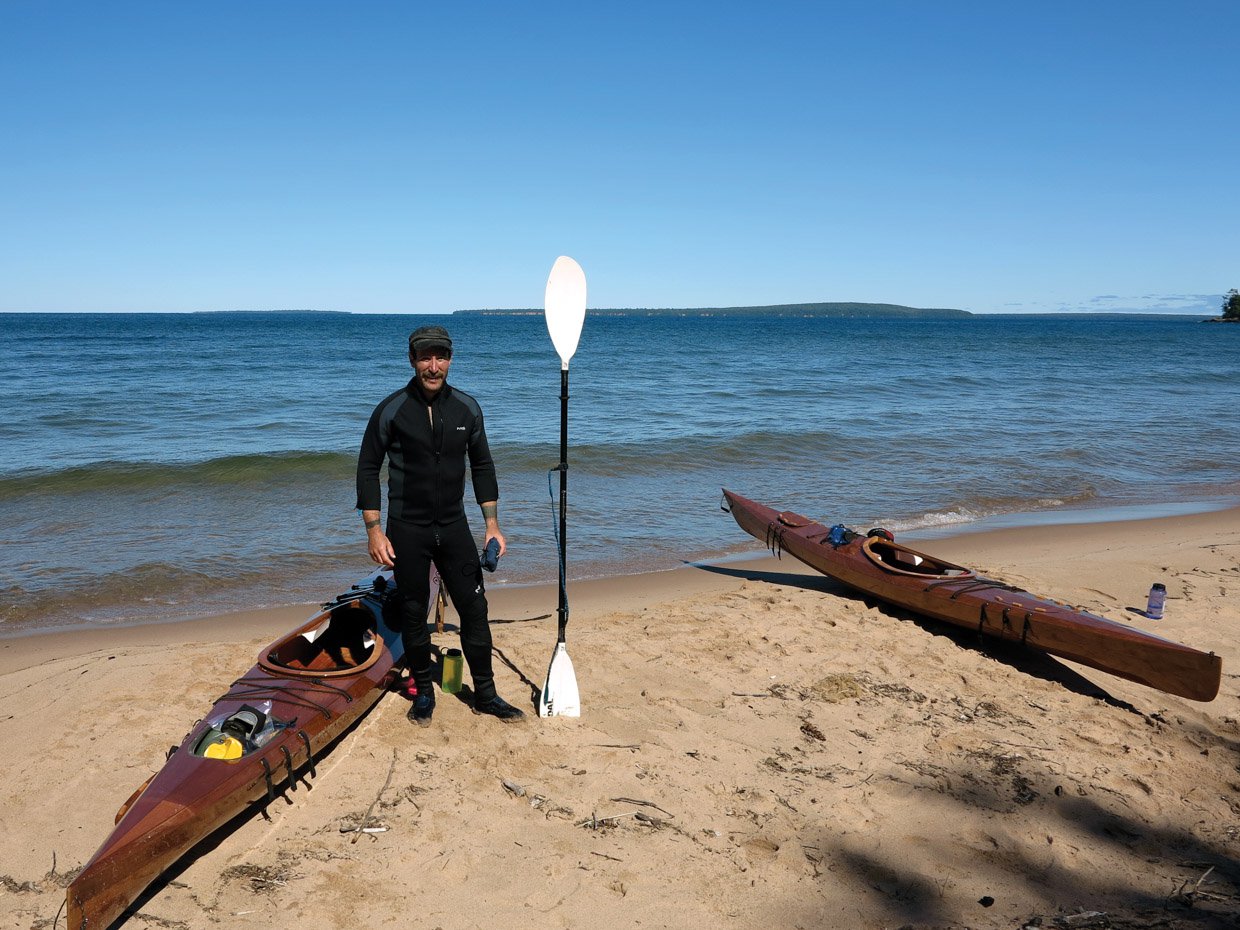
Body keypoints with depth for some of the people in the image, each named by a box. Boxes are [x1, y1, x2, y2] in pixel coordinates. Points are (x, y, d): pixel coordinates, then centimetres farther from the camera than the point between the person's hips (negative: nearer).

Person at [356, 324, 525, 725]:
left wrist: (492, 525, 5)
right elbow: (368, 469, -3)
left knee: (475, 609, 3)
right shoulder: (391, 410, -8)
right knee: (413, 614, 8)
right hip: (407, 530, -2)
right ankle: (424, 692, 25)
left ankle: (485, 693, 16)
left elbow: (482, 466, 9)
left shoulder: (467, 407, 1)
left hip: (453, 526, 3)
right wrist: (374, 531, -8)